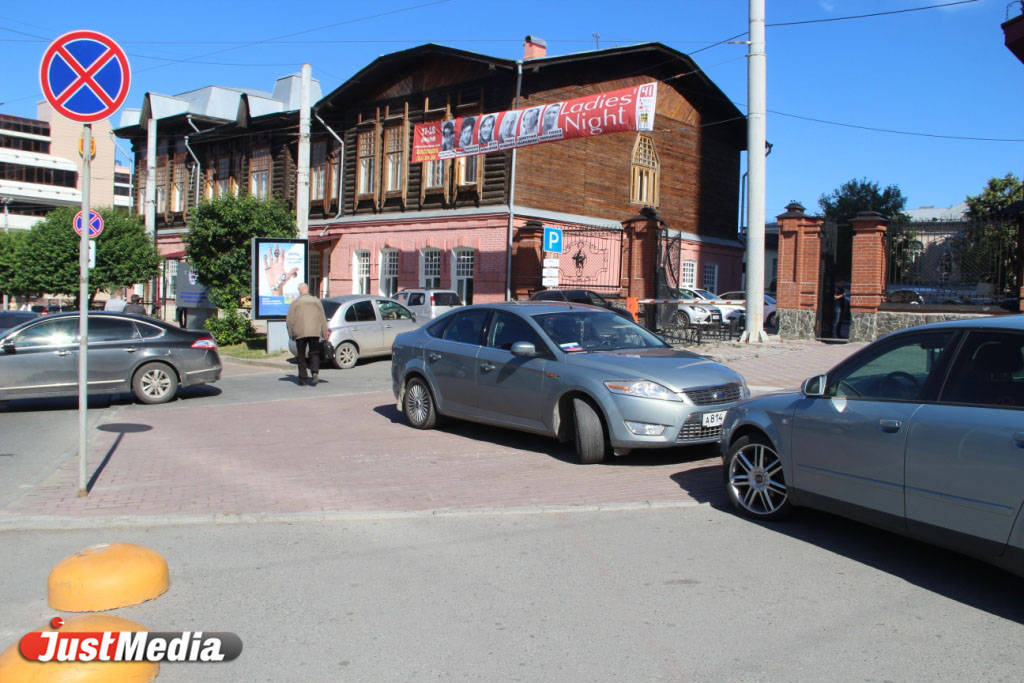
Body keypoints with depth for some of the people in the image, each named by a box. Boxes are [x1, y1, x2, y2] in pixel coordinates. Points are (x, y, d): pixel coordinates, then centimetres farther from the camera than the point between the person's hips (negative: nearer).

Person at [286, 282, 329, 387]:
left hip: (300, 333, -1)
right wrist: (325, 334, 11)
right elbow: (323, 319, 8)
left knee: (301, 355, 8)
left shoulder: (295, 303, 2)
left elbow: (289, 320, 1)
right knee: (314, 354, 8)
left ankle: (302, 379, 7)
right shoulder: (317, 301, 8)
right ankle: (315, 373, -15)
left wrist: (291, 335, 9)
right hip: (315, 332, 1)